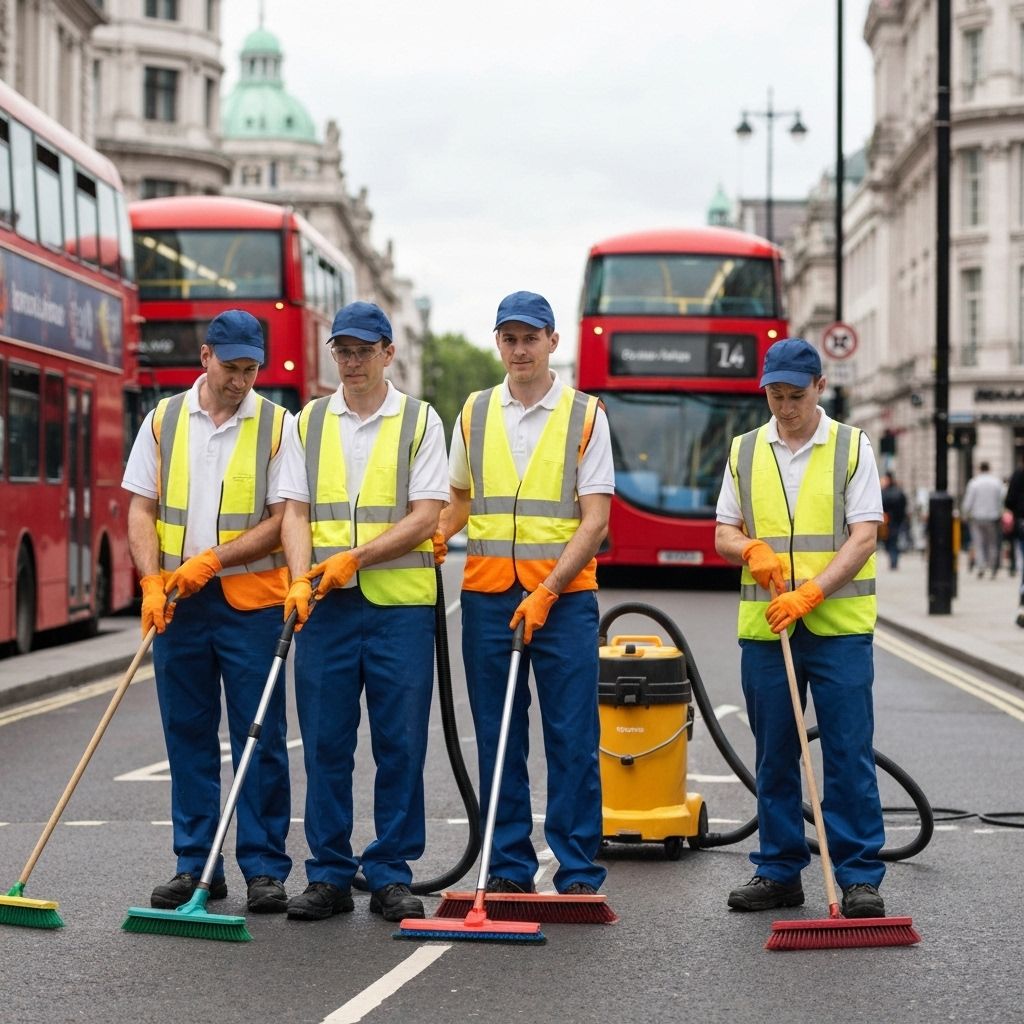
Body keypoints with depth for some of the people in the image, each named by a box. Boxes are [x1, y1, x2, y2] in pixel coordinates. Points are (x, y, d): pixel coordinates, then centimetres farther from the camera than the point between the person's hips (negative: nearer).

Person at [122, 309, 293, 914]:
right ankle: (196, 865, 15)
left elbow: (282, 520, -5)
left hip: (252, 601, -2)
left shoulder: (278, 426, 1)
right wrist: (152, 580, -8)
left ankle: (265, 868, 4)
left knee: (260, 739, -2)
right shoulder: (164, 421, 8)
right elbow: (143, 510, 6)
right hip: (177, 604, 3)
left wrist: (211, 559, -15)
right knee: (188, 734, 7)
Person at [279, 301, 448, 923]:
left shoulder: (420, 422, 4)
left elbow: (425, 517, -5)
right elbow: (296, 512, 6)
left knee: (400, 744, 0)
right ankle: (330, 876, 11)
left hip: (401, 603, -2)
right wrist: (301, 578, -11)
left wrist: (356, 557, -15)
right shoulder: (309, 423, 12)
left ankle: (391, 876, 8)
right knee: (326, 743, 3)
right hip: (325, 606, 2)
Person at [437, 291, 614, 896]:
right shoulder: (475, 414, 10)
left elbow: (596, 519, -5)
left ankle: (579, 874, 3)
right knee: (498, 739, 5)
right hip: (487, 595, 3)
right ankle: (509, 869, 13)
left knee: (573, 740, -2)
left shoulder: (585, 415, 0)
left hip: (564, 596, -3)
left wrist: (546, 592, -15)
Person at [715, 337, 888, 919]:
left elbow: (863, 536, -6)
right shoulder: (744, 452, 11)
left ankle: (861, 877, 1)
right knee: (775, 757, 8)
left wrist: (809, 593, -18)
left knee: (849, 755, -4)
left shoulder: (852, 448, 1)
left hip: (839, 626, -3)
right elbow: (724, 533, 11)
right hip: (764, 628, 3)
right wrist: (752, 550, -14)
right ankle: (779, 871, 16)